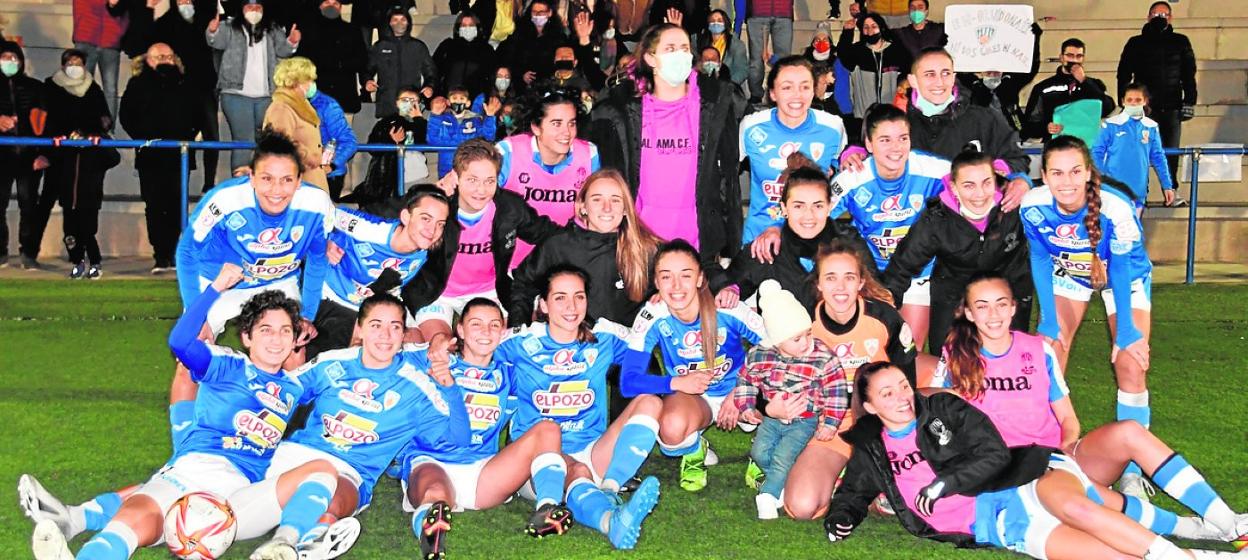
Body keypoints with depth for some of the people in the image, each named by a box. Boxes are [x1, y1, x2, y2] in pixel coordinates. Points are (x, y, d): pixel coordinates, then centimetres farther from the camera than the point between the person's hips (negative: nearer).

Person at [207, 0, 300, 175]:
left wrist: (291, 42, -16)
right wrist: (212, 32, -34)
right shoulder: (230, 28, 4)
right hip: (237, 94, -4)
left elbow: (282, 49, 6)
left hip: (266, 96, 4)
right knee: (243, 141, -10)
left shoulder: (272, 31, 15)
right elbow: (218, 41, -11)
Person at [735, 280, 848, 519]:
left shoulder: (822, 358, -18)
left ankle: (768, 495, -3)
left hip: (804, 421, -4)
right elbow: (746, 380, 7)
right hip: (771, 418, 4)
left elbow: (836, 391, -10)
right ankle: (784, 481, 15)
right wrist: (746, 407, 0)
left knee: (782, 458, -16)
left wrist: (830, 423, -11)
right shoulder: (759, 355, -12)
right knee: (759, 452, -7)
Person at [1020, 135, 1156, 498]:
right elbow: (1040, 260, -13)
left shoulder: (1115, 208, -37)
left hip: (1124, 278, -3)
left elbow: (1121, 270, -25)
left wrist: (1126, 333, -21)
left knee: (1131, 366, -13)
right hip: (1068, 275, 3)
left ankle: (1131, 470, -1)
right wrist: (1049, 320, -12)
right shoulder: (1033, 206, -29)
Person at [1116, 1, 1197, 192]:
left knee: (1171, 153, 2)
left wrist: (1189, 102, 0)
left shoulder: (1180, 42, 10)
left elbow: (1189, 74, 10)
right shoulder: (1136, 44, 8)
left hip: (1171, 108, 1)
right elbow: (1123, 75, 7)